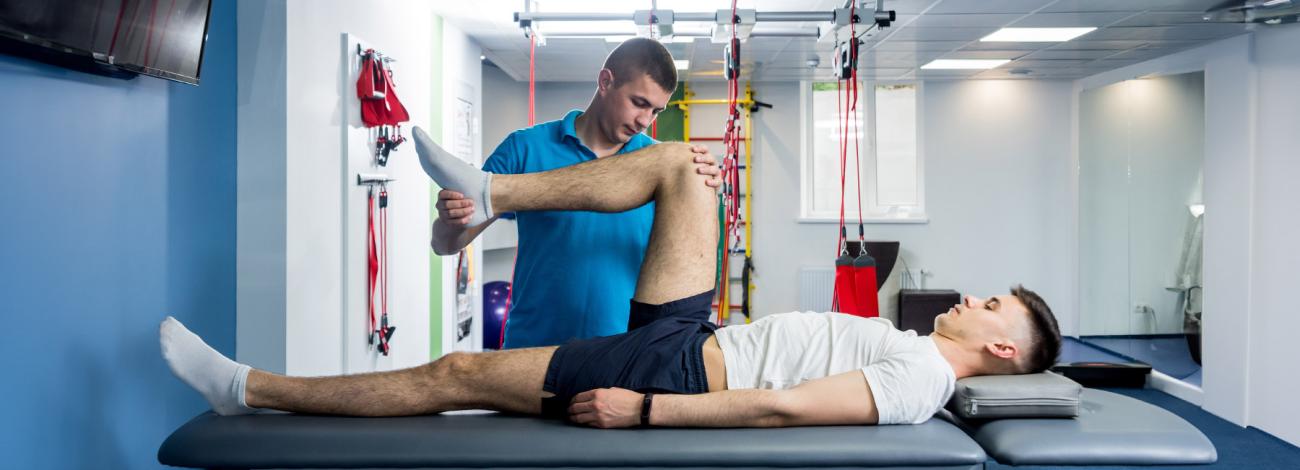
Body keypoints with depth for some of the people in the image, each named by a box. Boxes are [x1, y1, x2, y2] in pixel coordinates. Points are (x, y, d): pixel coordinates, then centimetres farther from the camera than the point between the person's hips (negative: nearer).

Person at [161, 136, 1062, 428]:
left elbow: (778, 408, -25)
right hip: (690, 341, 9)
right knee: (676, 164, 2)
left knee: (451, 374, -11)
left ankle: (248, 389, 1)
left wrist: (643, 411, -29)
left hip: (681, 373, -9)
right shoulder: (903, 345, 17)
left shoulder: (919, 377, -13)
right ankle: (486, 192, 5)